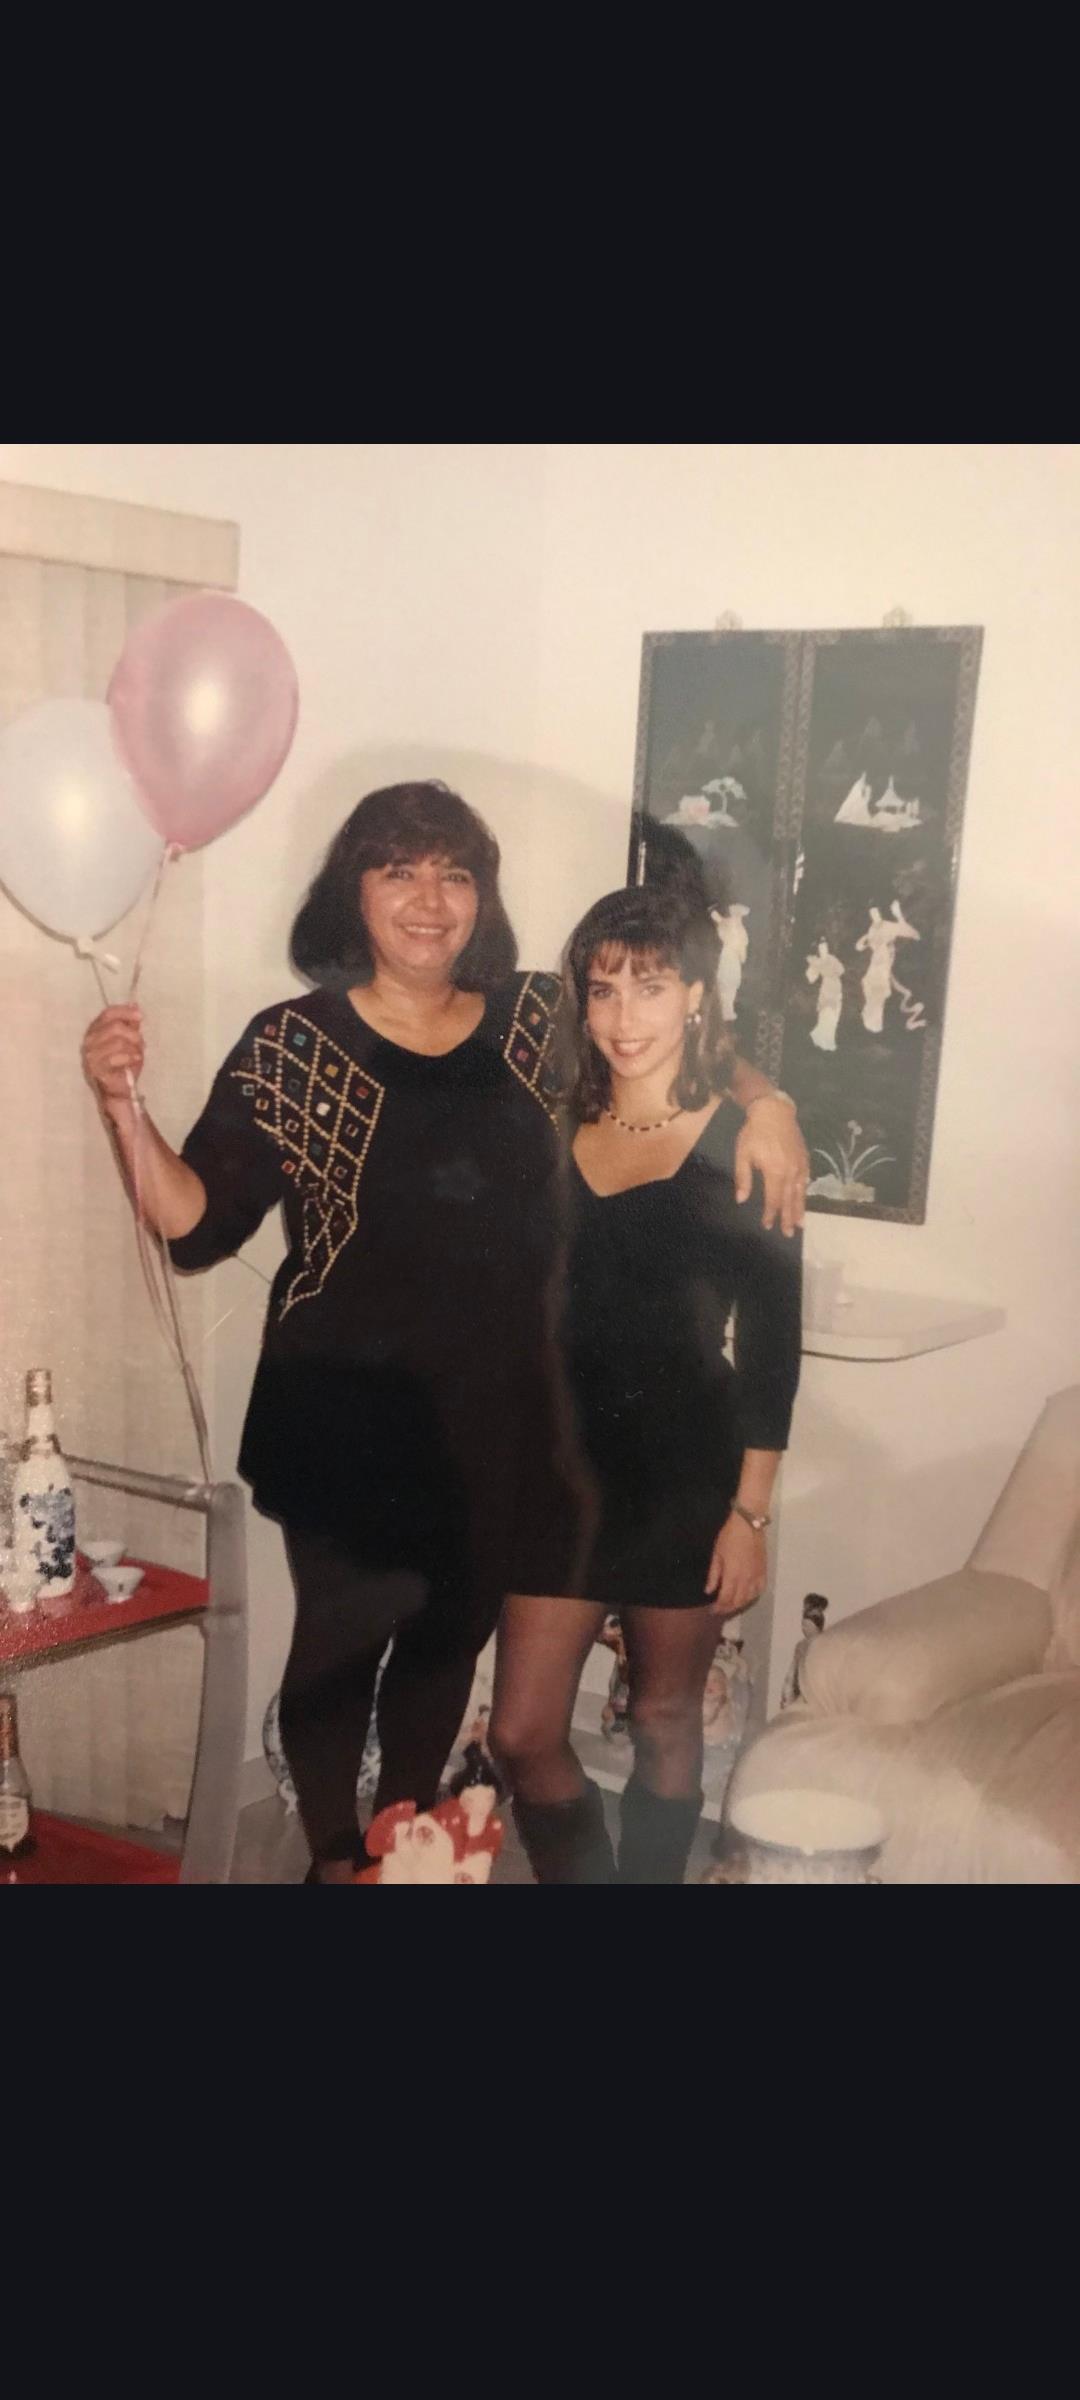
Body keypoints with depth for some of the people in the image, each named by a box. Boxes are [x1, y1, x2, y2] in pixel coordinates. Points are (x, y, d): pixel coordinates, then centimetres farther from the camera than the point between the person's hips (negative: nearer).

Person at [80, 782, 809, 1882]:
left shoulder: (541, 1018, -1)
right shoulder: (290, 1047, -8)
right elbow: (195, 1219, -10)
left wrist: (762, 1104, -8)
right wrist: (121, 1104, -25)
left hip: (499, 1413, 3)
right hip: (352, 1414, -3)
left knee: (449, 1638, 19)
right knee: (338, 1642, 11)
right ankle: (334, 1860, 38)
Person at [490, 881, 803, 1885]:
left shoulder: (743, 1145, -7)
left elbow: (773, 1341, -7)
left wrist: (749, 1511, -9)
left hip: (684, 1472, -3)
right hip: (566, 1464, 3)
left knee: (663, 1724, 12)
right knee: (522, 1736, 3)